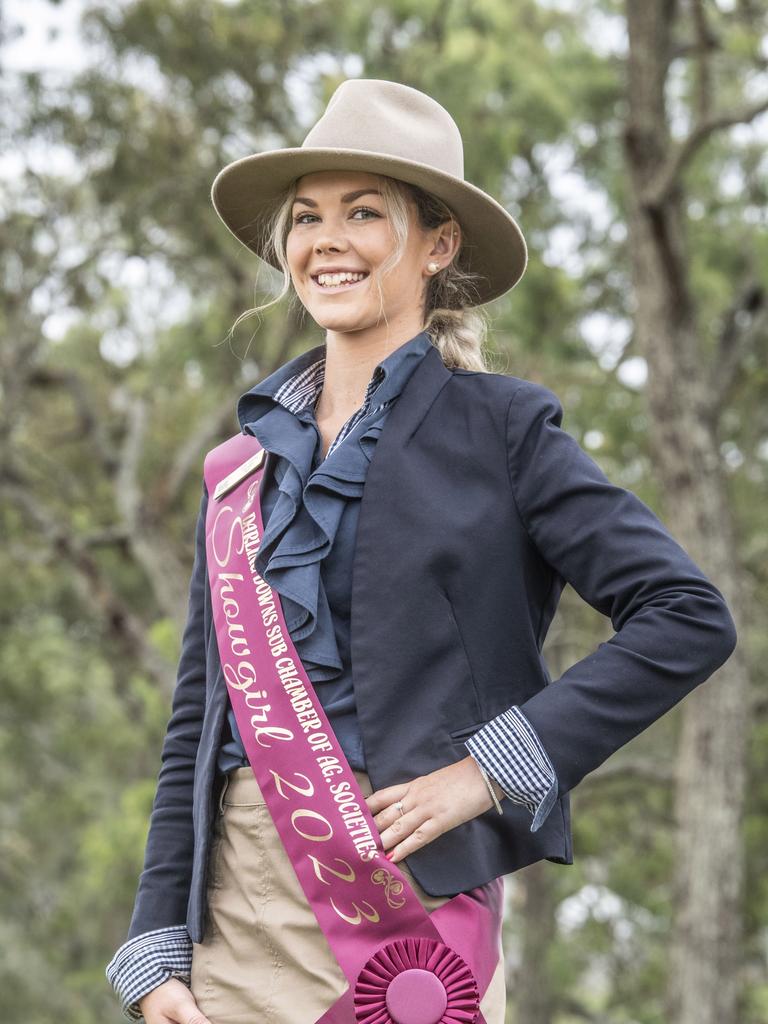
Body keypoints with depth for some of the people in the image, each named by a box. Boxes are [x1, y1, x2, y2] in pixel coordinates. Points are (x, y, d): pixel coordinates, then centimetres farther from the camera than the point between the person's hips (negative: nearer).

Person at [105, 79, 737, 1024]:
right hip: (236, 894, 4)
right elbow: (196, 714, 14)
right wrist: (159, 947, 7)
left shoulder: (497, 425, 0)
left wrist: (490, 769, -11)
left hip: (403, 886, -4)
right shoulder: (249, 456, 14)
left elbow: (690, 618, -7)